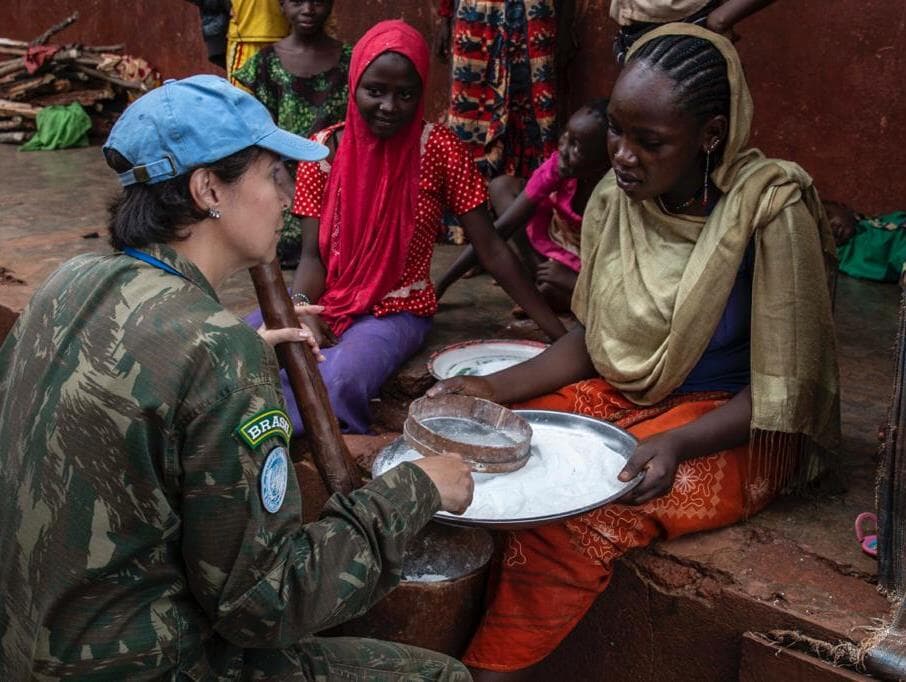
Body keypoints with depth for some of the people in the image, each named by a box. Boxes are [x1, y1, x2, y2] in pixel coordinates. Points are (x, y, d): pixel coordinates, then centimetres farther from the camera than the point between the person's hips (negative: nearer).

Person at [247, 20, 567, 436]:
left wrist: (561, 334, -12)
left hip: (397, 310, -3)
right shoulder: (323, 150, -3)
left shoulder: (438, 149, -10)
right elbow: (312, 255, -2)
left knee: (339, 383, -35)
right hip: (328, 301, 3)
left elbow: (491, 250, -8)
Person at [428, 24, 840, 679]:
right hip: (622, 397, 6)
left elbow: (779, 389, -16)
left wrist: (676, 444, -31)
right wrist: (495, 389, -6)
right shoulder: (617, 196, -3)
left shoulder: (772, 208, -19)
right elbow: (594, 338, 7)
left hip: (731, 431, -6)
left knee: (572, 515, -27)